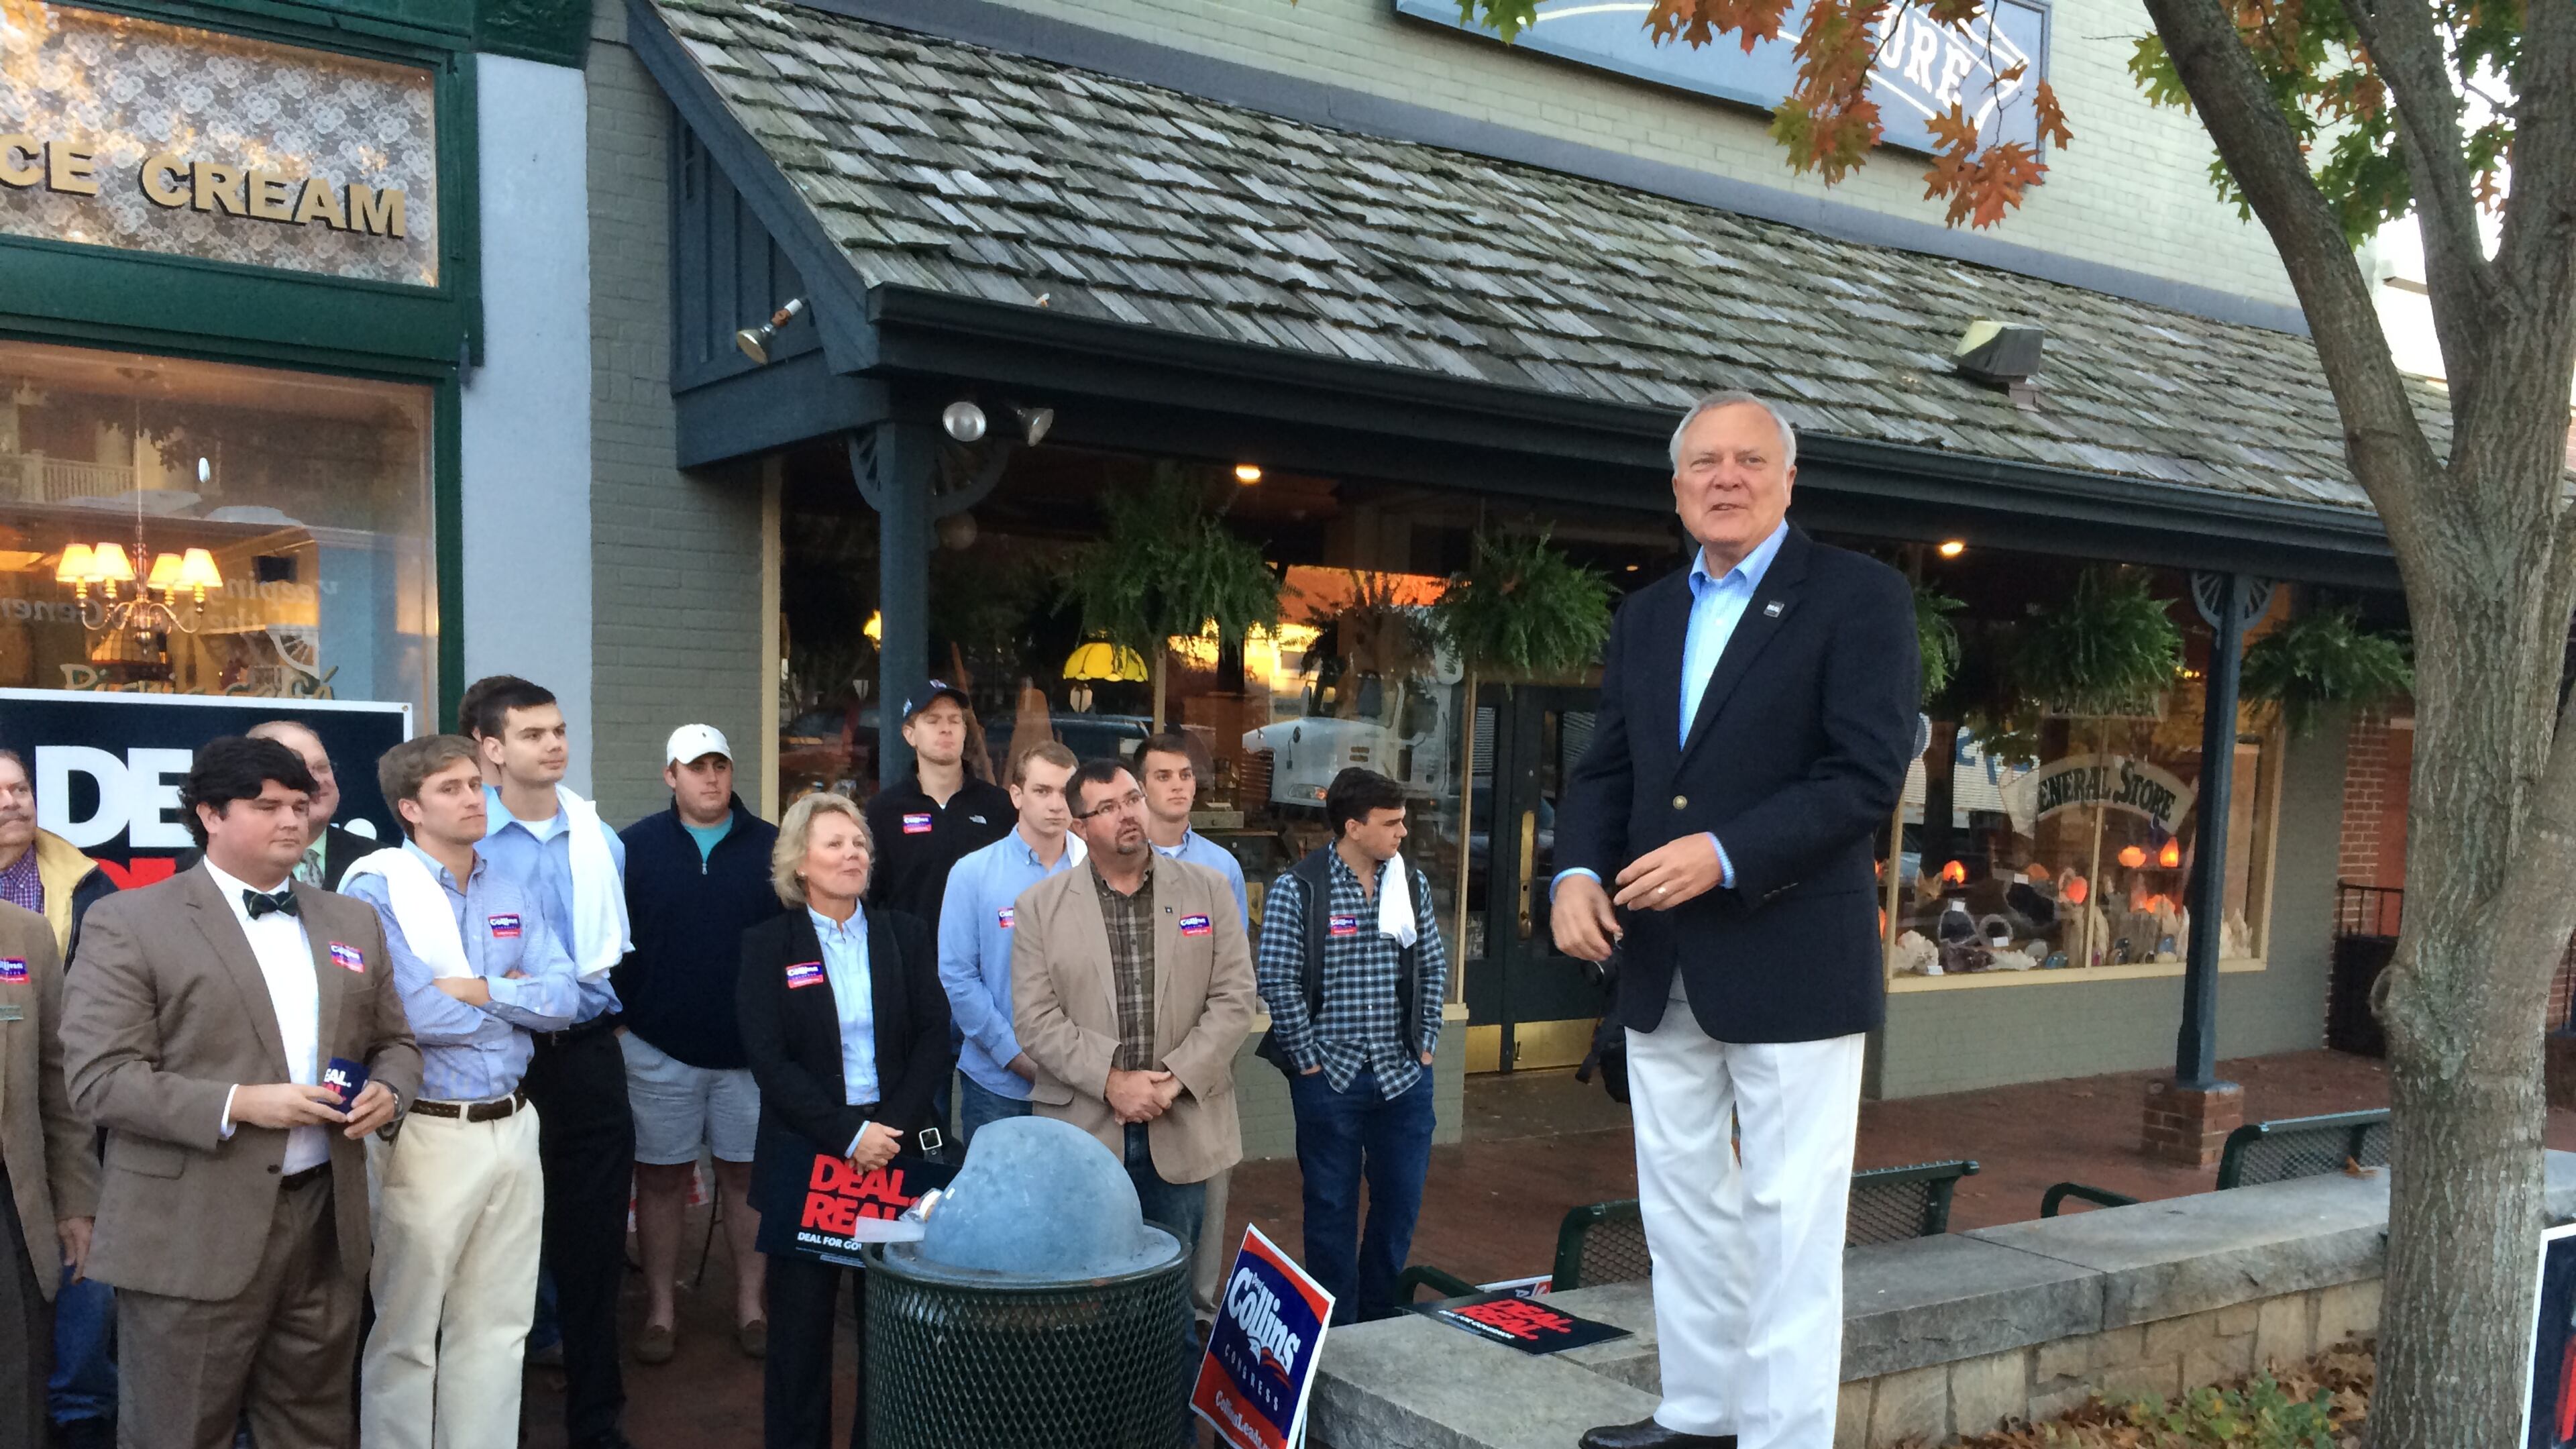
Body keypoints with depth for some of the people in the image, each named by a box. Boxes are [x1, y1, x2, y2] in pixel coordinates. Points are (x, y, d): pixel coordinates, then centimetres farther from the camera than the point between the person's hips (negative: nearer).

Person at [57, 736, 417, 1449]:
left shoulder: (354, 921, 13)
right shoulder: (128, 922, -4)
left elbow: (395, 1042, 18)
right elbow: (101, 1077, -11)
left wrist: (386, 1091, -4)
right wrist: (239, 1104, -20)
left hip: (326, 1218, 5)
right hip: (194, 1234, -4)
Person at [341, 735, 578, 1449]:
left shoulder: (512, 895, 10)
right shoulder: (376, 892, -9)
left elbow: (563, 998, 0)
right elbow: (406, 1014, -21)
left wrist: (476, 991, -14)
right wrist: (514, 996, -6)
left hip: (512, 1127, 6)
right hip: (428, 1135, -6)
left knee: (498, 1328, 14)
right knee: (407, 1332, 8)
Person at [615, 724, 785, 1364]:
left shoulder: (771, 848, 2)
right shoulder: (633, 847, 1)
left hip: (751, 1048, 1)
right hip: (659, 1048, 0)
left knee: (747, 1173, 8)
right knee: (661, 1176, 7)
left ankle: (750, 1305, 18)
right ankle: (660, 1308, 19)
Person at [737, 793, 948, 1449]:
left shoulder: (904, 934, 7)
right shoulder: (766, 945, 1)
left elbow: (934, 1037, 2)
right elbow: (770, 1061, -7)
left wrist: (893, 1126, -10)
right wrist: (848, 1135, -14)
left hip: (897, 1144, 2)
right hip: (806, 1150, -1)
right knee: (801, 1312, 5)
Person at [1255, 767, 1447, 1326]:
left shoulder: (1411, 883, 4)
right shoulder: (1297, 889, -11)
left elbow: (1434, 966, 12)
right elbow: (1279, 983, -11)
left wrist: (1426, 1042, 7)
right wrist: (1310, 1060, -10)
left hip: (1405, 1075, 4)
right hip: (1332, 1076, -4)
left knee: (1401, 1203, 12)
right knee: (1332, 1208, 7)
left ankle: (1383, 1317, 31)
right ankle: (1336, 1328, 22)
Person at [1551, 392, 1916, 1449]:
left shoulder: (1858, 597, -6)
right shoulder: (1646, 616, 13)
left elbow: (1867, 774, -15)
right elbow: (1604, 769, 13)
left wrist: (1726, 855, -24)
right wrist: (1577, 870, -6)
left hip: (1790, 958, -6)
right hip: (1662, 971, 7)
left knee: (1788, 1223, 1)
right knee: (1680, 1204, 16)